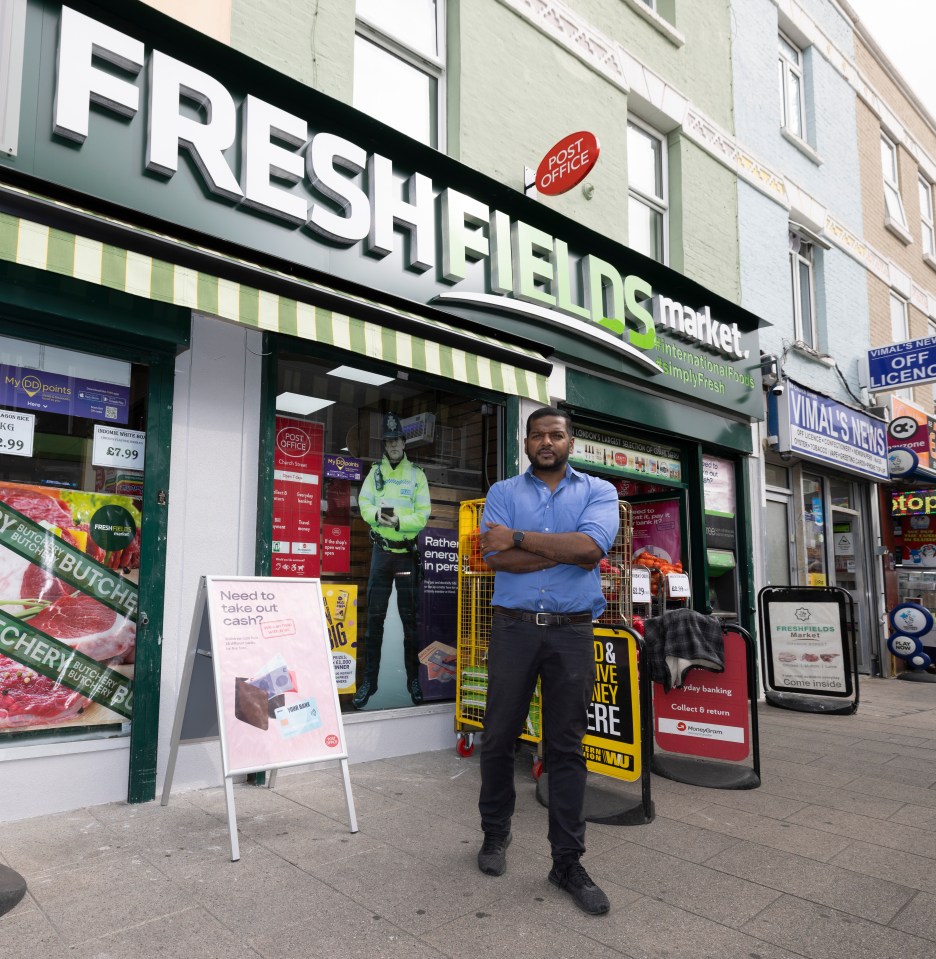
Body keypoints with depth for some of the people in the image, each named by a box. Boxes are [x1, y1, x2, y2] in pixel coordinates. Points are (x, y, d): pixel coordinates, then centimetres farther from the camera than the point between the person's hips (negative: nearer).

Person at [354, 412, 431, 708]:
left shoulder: (417, 475, 2)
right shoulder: (375, 472, 9)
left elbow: (423, 515, -5)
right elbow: (364, 504, 1)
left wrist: (399, 522, -21)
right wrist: (377, 515, -19)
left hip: (408, 552, -1)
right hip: (381, 550, 2)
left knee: (411, 617, 4)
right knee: (374, 617, 3)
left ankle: (414, 680, 16)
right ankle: (369, 680, 12)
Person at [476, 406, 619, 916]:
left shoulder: (598, 491, 7)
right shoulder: (503, 492, 7)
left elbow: (592, 546, -14)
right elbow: (496, 556, -10)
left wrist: (520, 538, -12)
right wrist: (567, 550, -11)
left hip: (572, 630, 0)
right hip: (513, 626, 1)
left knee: (567, 747, 7)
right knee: (499, 738, 11)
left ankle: (567, 861, 19)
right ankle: (495, 834, 32)